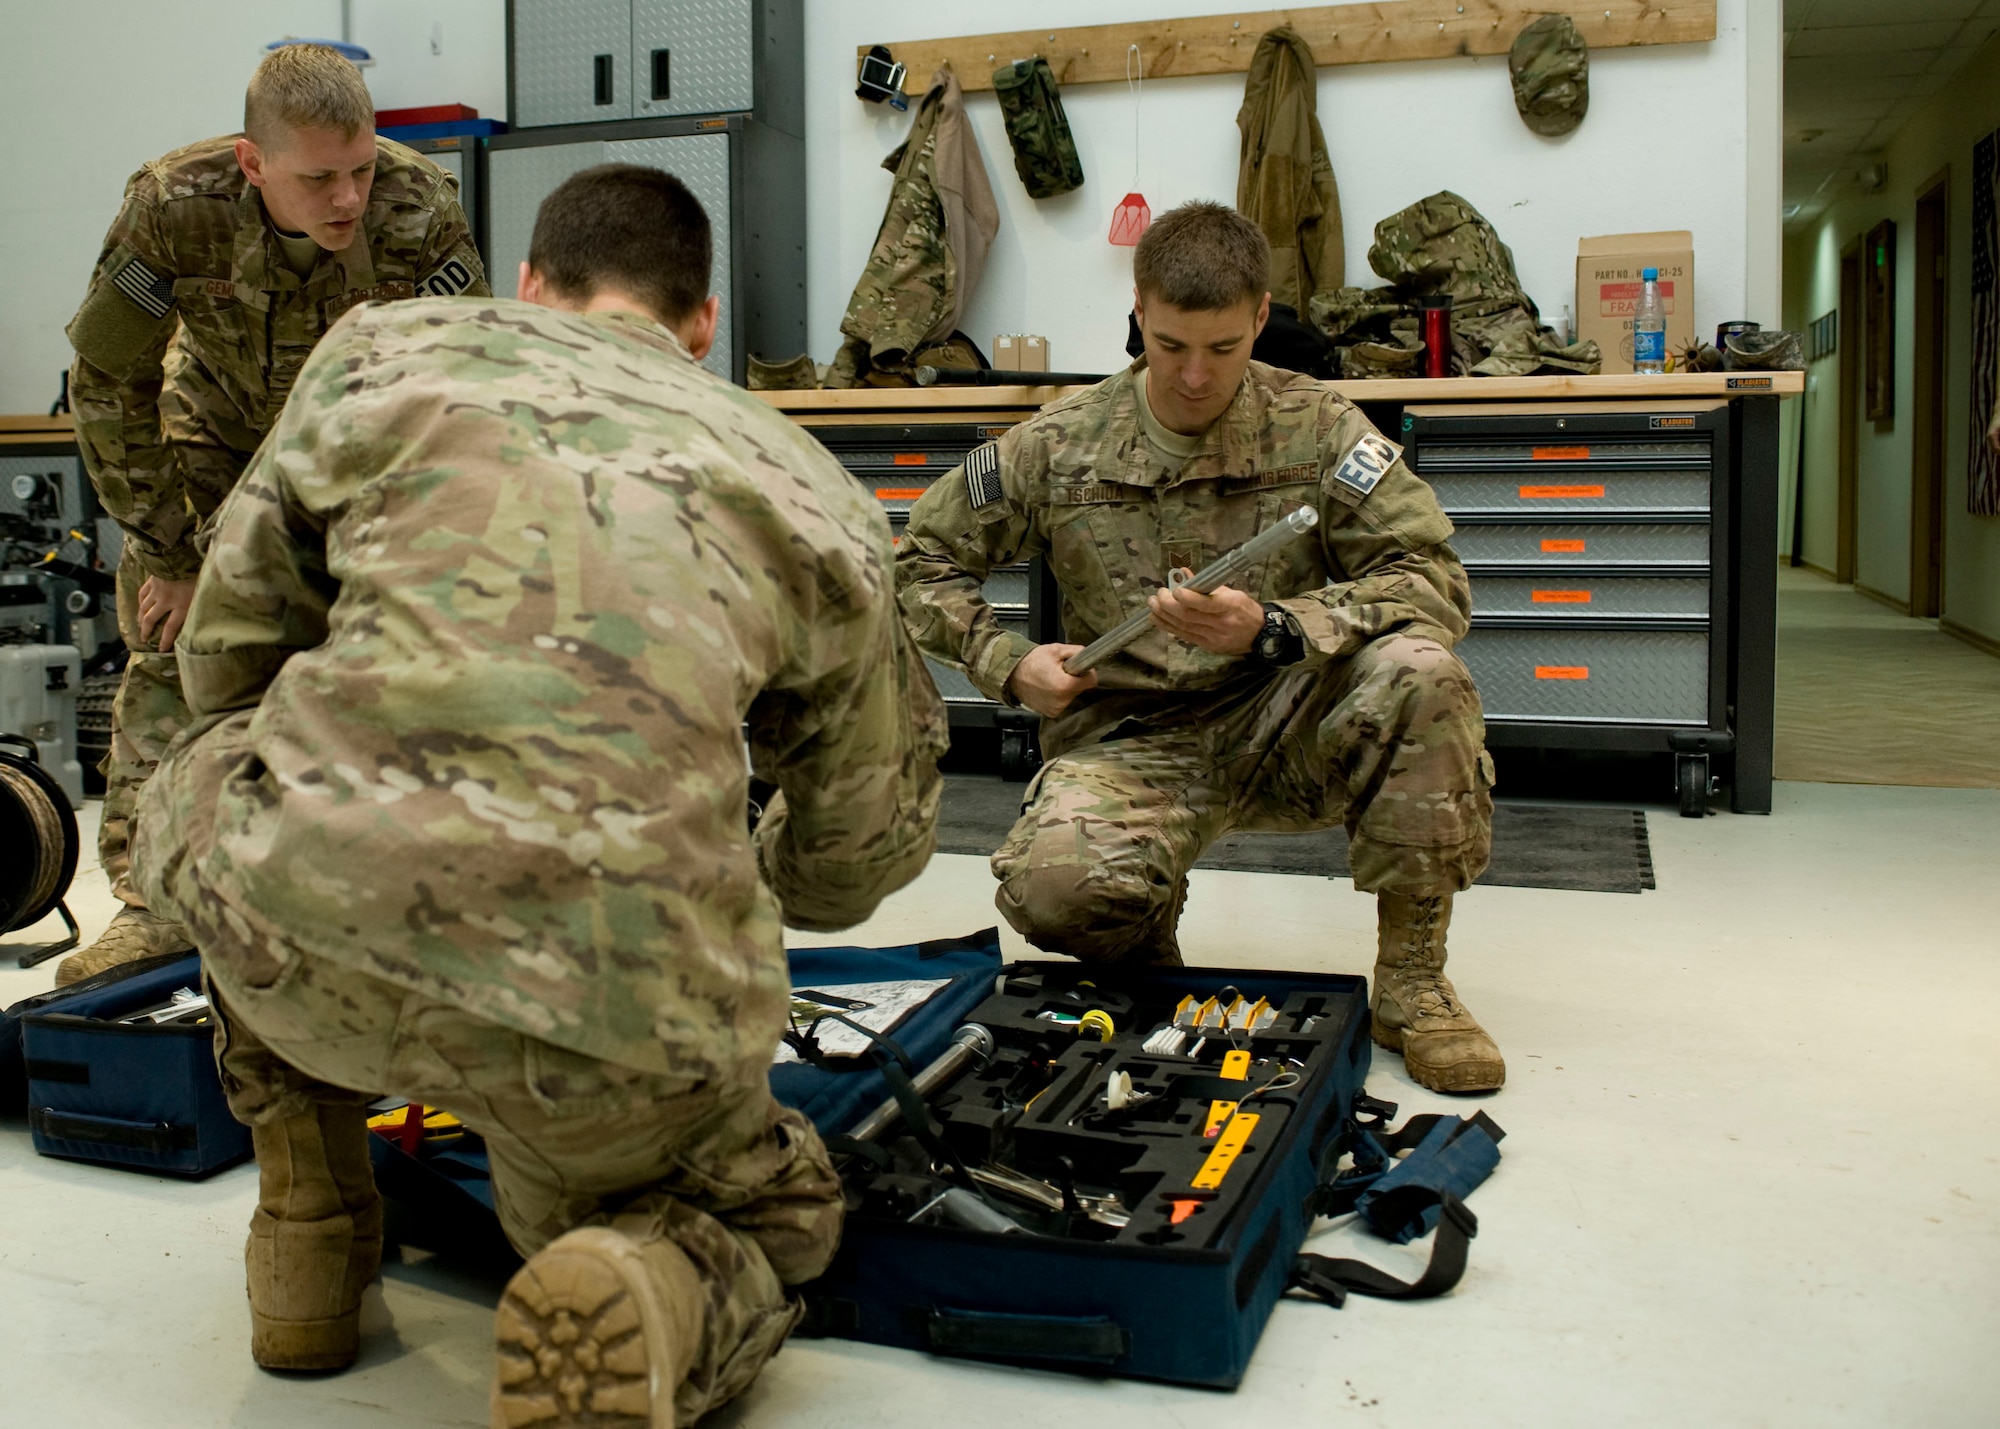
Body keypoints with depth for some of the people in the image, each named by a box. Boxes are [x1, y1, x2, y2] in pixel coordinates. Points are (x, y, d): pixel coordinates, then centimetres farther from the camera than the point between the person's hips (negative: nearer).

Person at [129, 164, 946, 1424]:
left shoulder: (389, 345, 17)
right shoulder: (811, 486, 18)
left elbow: (229, 644, 23)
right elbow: (864, 848, 25)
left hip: (304, 938, 1)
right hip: (617, 1008, 0)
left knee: (202, 788, 37)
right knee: (768, 1218, 32)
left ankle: (308, 1244, 33)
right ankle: (640, 1303, -3)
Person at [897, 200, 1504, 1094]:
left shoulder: (1316, 428, -1)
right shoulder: (1061, 445, 0)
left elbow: (1433, 580, -9)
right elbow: (921, 562, 10)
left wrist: (1272, 629, -24)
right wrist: (1009, 663, -6)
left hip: (1285, 728, 1)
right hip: (1131, 742, 0)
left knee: (1419, 671, -30)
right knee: (1051, 889, -32)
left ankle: (1410, 985, -13)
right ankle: (1145, 953, 10)